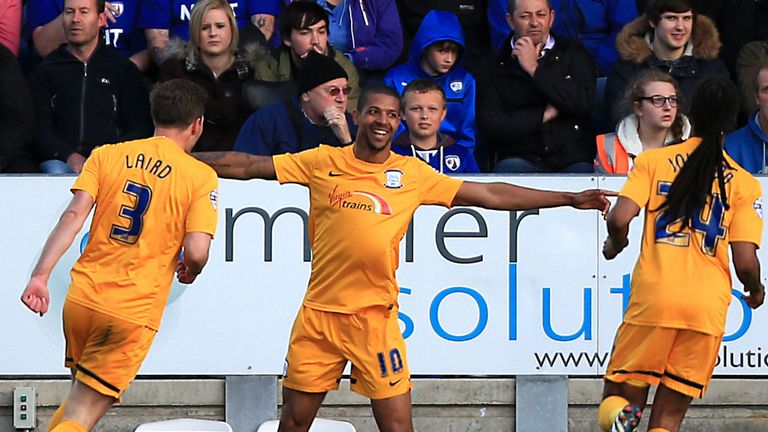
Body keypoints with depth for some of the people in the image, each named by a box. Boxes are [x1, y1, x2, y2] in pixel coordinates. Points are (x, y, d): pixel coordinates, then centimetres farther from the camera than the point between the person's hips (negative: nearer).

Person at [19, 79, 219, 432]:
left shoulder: (105, 156, 8)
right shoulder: (201, 177, -1)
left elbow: (72, 217, -5)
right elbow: (196, 251, -11)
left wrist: (40, 275, -11)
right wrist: (189, 270, 12)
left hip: (82, 297, 4)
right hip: (134, 311, -4)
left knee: (79, 399, 26)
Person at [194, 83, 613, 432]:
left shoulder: (413, 174, 5)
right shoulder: (323, 162, 3)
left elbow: (488, 194, 7)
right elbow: (250, 166, 6)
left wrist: (570, 199, 5)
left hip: (375, 317, 0)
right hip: (319, 311, 0)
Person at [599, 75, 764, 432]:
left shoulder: (653, 160, 5)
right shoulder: (745, 184, 6)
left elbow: (619, 219, -7)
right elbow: (745, 262, 0)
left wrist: (614, 244, 16)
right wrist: (755, 290, 22)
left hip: (653, 297, -1)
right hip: (709, 308, 1)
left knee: (619, 398, 11)